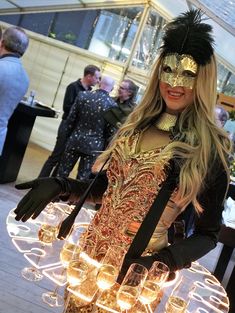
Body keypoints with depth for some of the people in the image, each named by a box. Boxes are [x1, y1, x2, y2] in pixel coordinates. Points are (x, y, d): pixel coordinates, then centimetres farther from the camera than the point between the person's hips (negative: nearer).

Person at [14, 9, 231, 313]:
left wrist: (164, 261, -23)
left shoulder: (209, 148, -13)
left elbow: (207, 233, -7)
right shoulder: (135, 126, 1)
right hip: (90, 252, 5)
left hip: (136, 267, -4)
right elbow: (103, 188, 8)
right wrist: (59, 186, -8)